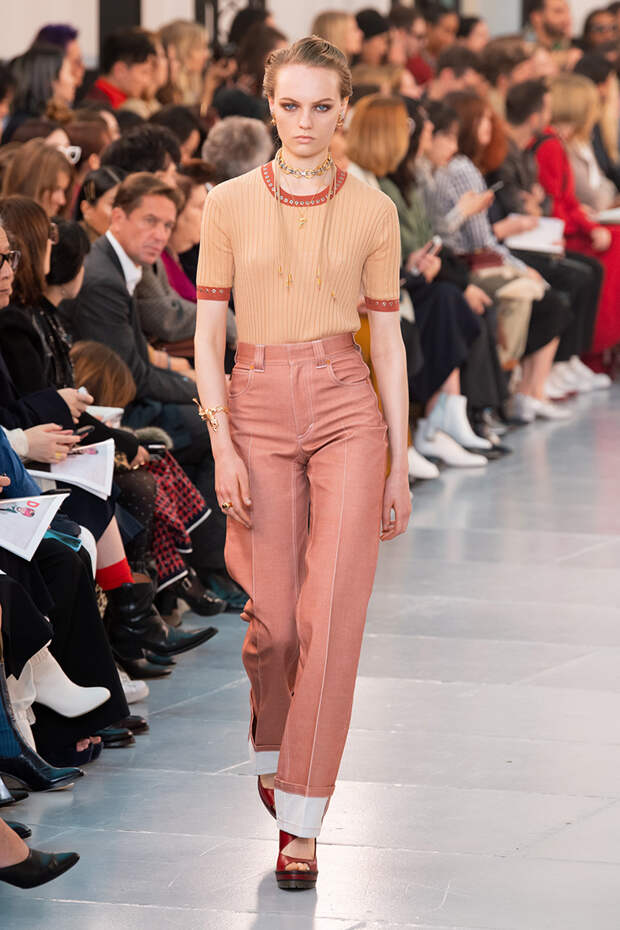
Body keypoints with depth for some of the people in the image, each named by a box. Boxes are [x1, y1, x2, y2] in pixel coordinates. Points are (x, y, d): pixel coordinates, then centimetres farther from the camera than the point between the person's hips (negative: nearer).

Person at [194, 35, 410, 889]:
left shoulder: (372, 211, 3)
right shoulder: (230, 205, 2)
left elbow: (387, 341, 6)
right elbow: (208, 336, 2)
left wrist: (400, 464, 5)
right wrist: (222, 448, -8)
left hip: (347, 411, 0)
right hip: (258, 411, 0)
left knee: (332, 620, -7)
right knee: (273, 619, 3)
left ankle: (300, 821, -1)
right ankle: (271, 744, 36)